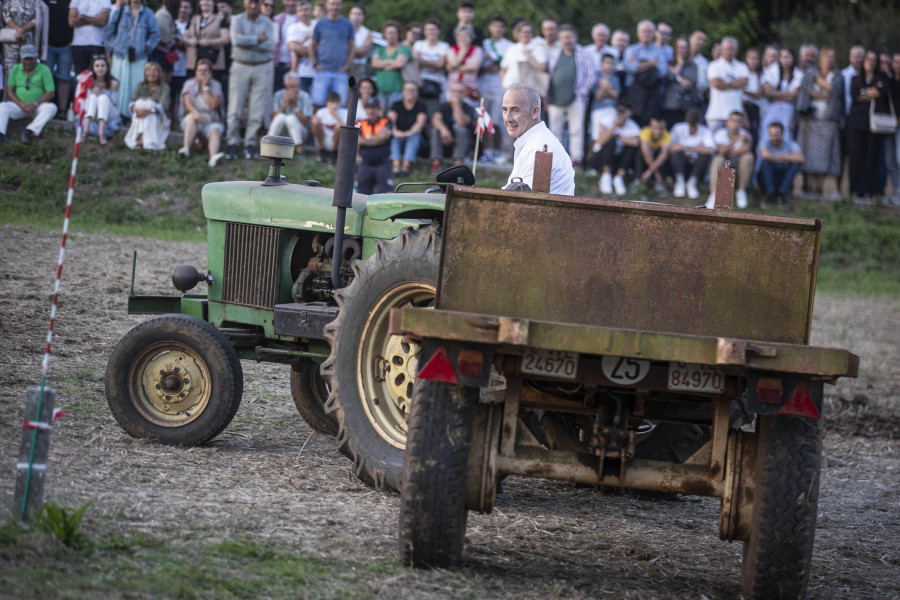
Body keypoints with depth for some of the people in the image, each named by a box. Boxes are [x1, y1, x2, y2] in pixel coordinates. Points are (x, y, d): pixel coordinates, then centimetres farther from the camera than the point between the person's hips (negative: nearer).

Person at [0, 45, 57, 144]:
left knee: (51, 108, -33)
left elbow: (50, 93, -4)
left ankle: (29, 131, -50)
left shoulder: (44, 70, 1)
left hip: (38, 107, -2)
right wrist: (21, 104, -13)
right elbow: (9, 91, 5)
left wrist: (35, 104, -18)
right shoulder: (15, 70, 10)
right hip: (18, 106, 2)